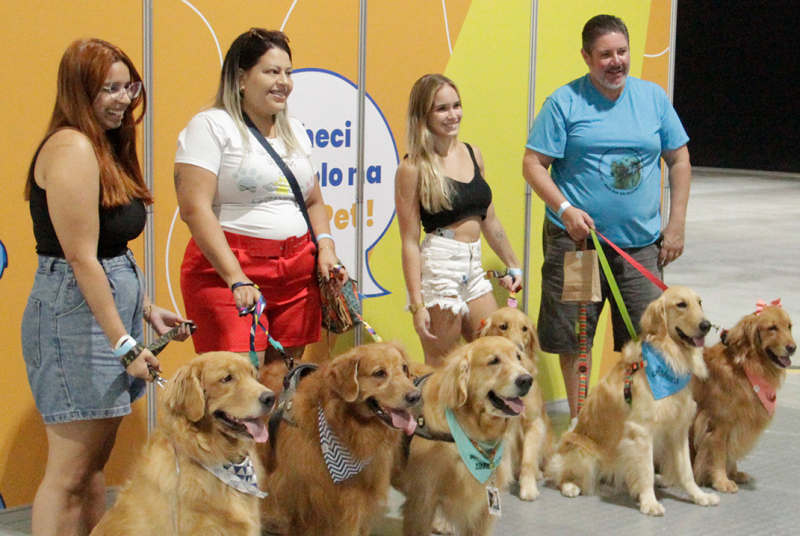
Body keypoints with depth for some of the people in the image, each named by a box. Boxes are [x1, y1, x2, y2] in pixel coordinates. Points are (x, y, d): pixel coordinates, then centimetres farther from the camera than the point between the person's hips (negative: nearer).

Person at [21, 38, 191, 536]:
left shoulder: (104, 147, 15)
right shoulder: (71, 148, -15)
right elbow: (81, 258, -20)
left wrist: (147, 308, 14)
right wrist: (123, 342, -19)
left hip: (112, 302, 10)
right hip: (76, 312, -10)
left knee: (95, 463, 13)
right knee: (70, 472, -6)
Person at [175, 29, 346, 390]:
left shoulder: (295, 131, 19)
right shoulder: (211, 126, -3)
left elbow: (314, 202, 26)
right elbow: (195, 208, -13)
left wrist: (325, 246, 5)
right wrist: (236, 279, -20)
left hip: (297, 272, 7)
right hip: (227, 269, -6)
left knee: (283, 385, 3)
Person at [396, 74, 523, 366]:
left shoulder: (472, 154, 11)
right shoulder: (414, 168, -7)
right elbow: (409, 241, -9)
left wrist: (513, 265, 25)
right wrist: (417, 304, -15)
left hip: (474, 269, 7)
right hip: (438, 268, -7)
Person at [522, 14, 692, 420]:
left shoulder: (653, 97, 8)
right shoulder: (564, 102, -2)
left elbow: (679, 160, 14)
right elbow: (533, 165, -3)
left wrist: (676, 226, 7)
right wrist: (566, 210, -18)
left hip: (640, 244, 2)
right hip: (576, 239, -2)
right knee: (573, 338, 4)